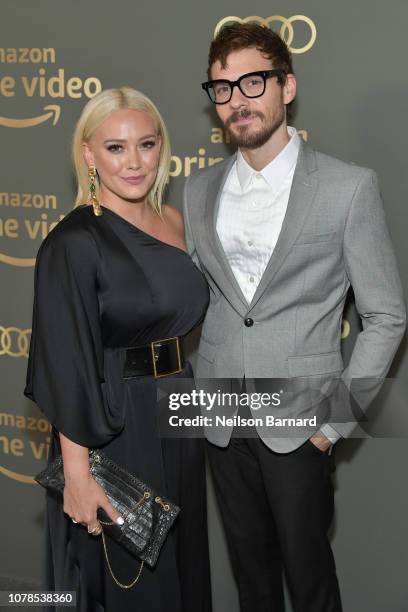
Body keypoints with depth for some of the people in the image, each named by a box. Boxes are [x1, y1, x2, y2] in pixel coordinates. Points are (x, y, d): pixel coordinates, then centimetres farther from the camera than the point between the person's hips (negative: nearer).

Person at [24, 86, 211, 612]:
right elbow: (66, 368, -20)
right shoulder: (74, 242, -18)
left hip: (178, 418, 7)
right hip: (113, 430, -7)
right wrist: (77, 474, -22)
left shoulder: (173, 221, 4)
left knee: (181, 564, 21)